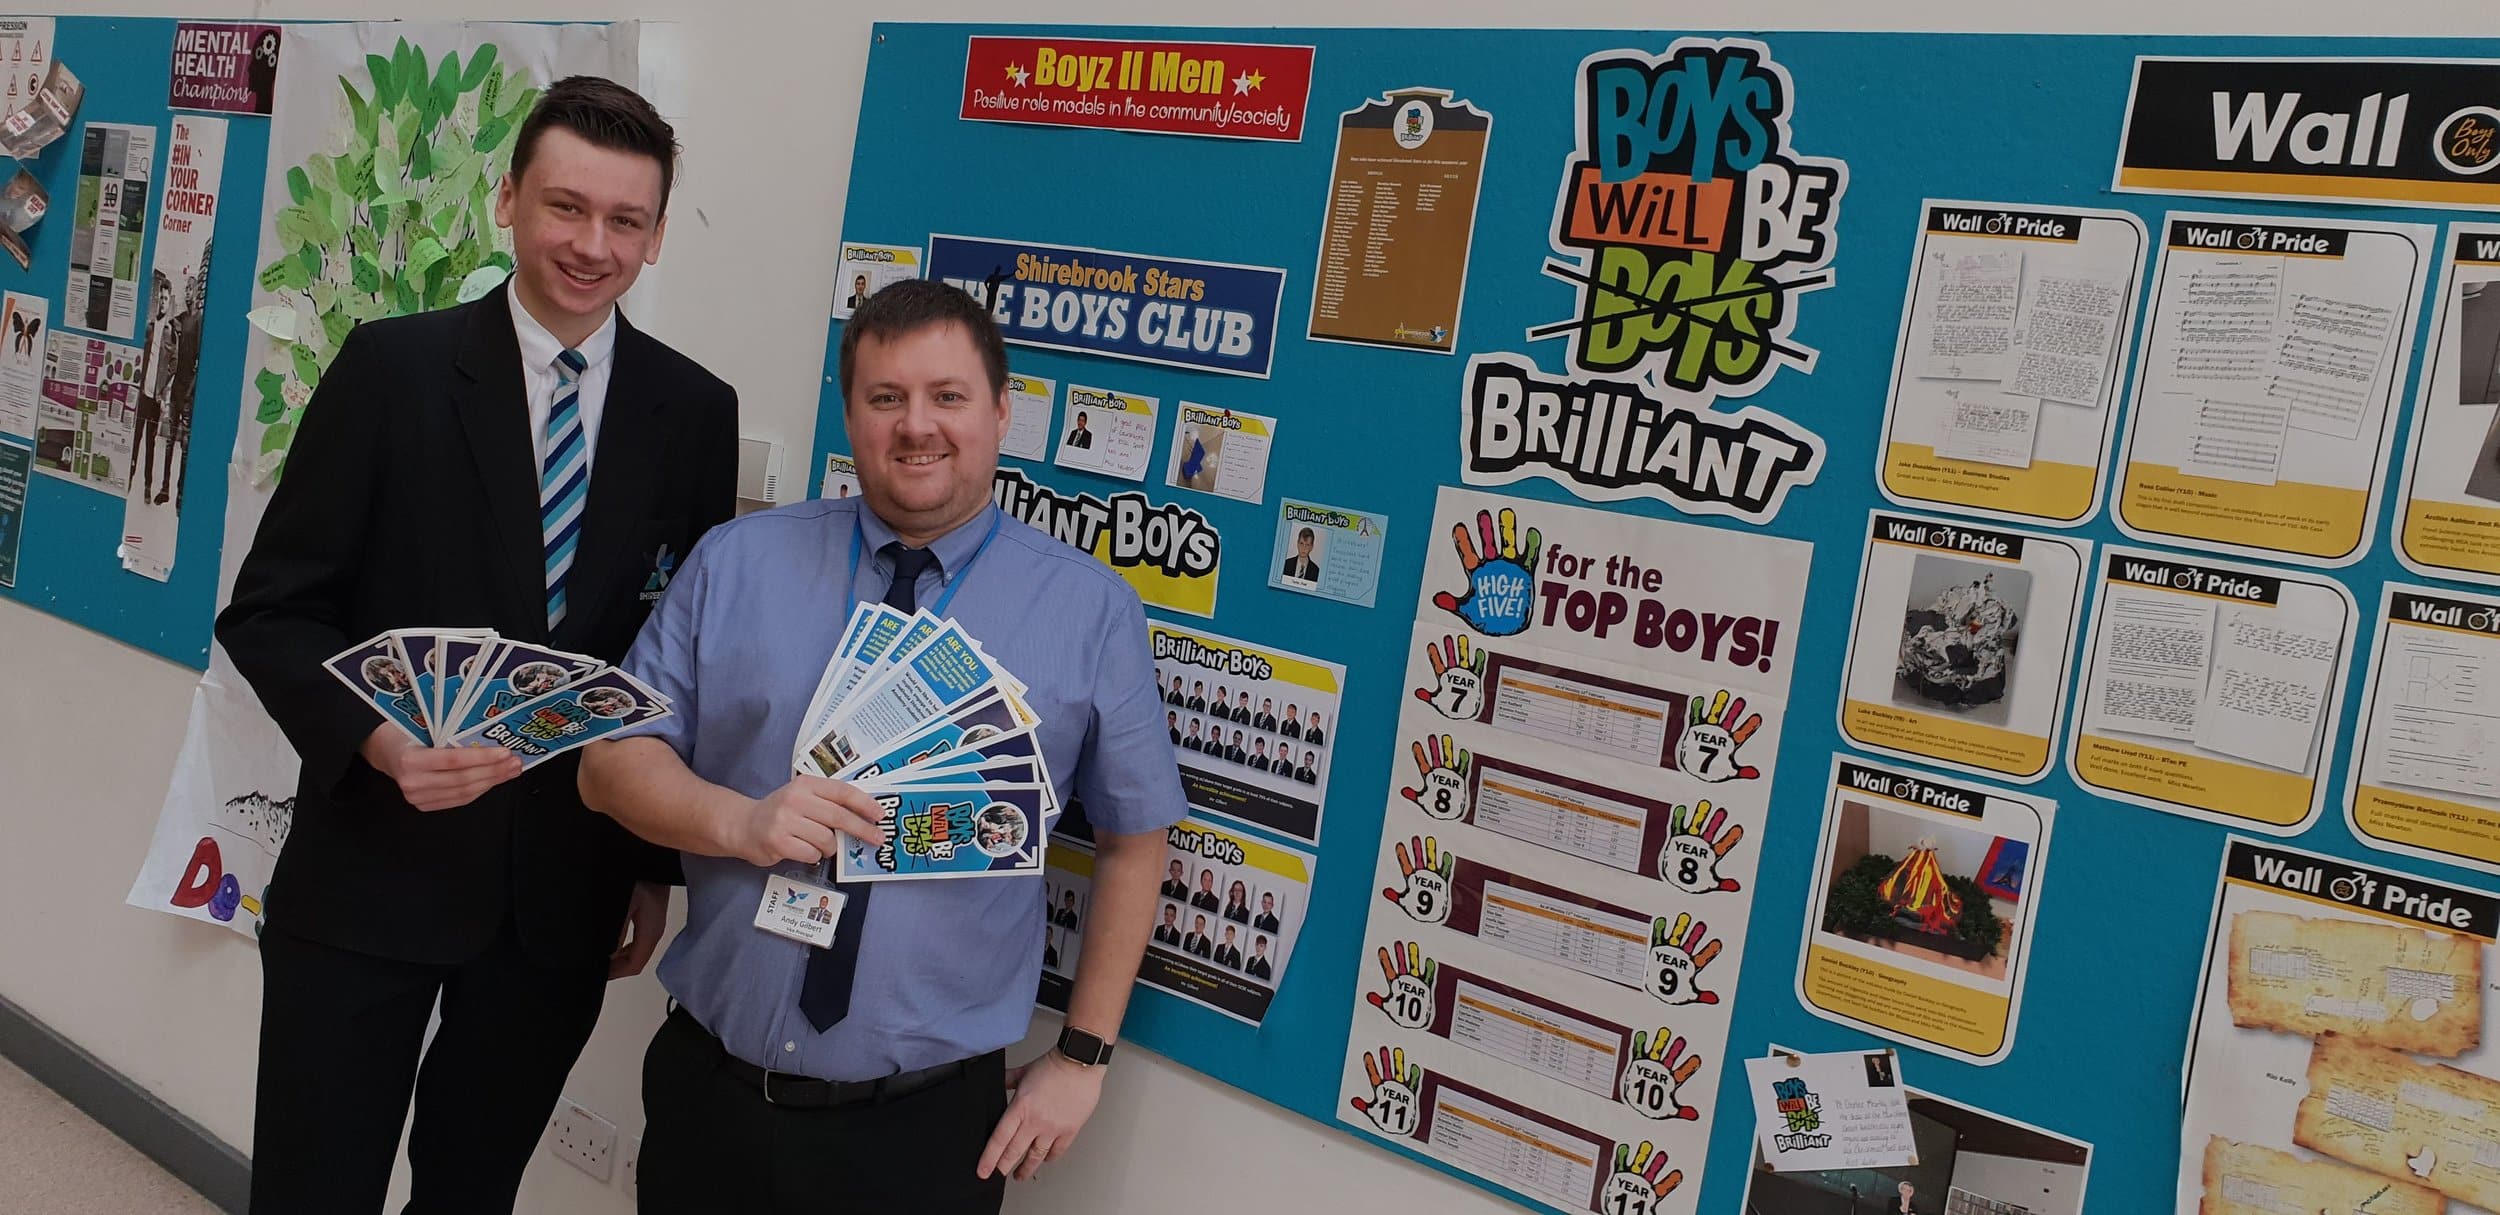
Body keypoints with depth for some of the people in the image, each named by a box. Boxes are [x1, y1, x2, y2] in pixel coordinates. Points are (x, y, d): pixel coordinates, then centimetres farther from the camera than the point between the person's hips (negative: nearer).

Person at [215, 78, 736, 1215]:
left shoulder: (697, 413, 0)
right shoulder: (393, 367, -6)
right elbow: (269, 610, -5)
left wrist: (661, 863, 9)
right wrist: (377, 741, -23)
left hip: (565, 891, 2)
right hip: (370, 869, -2)